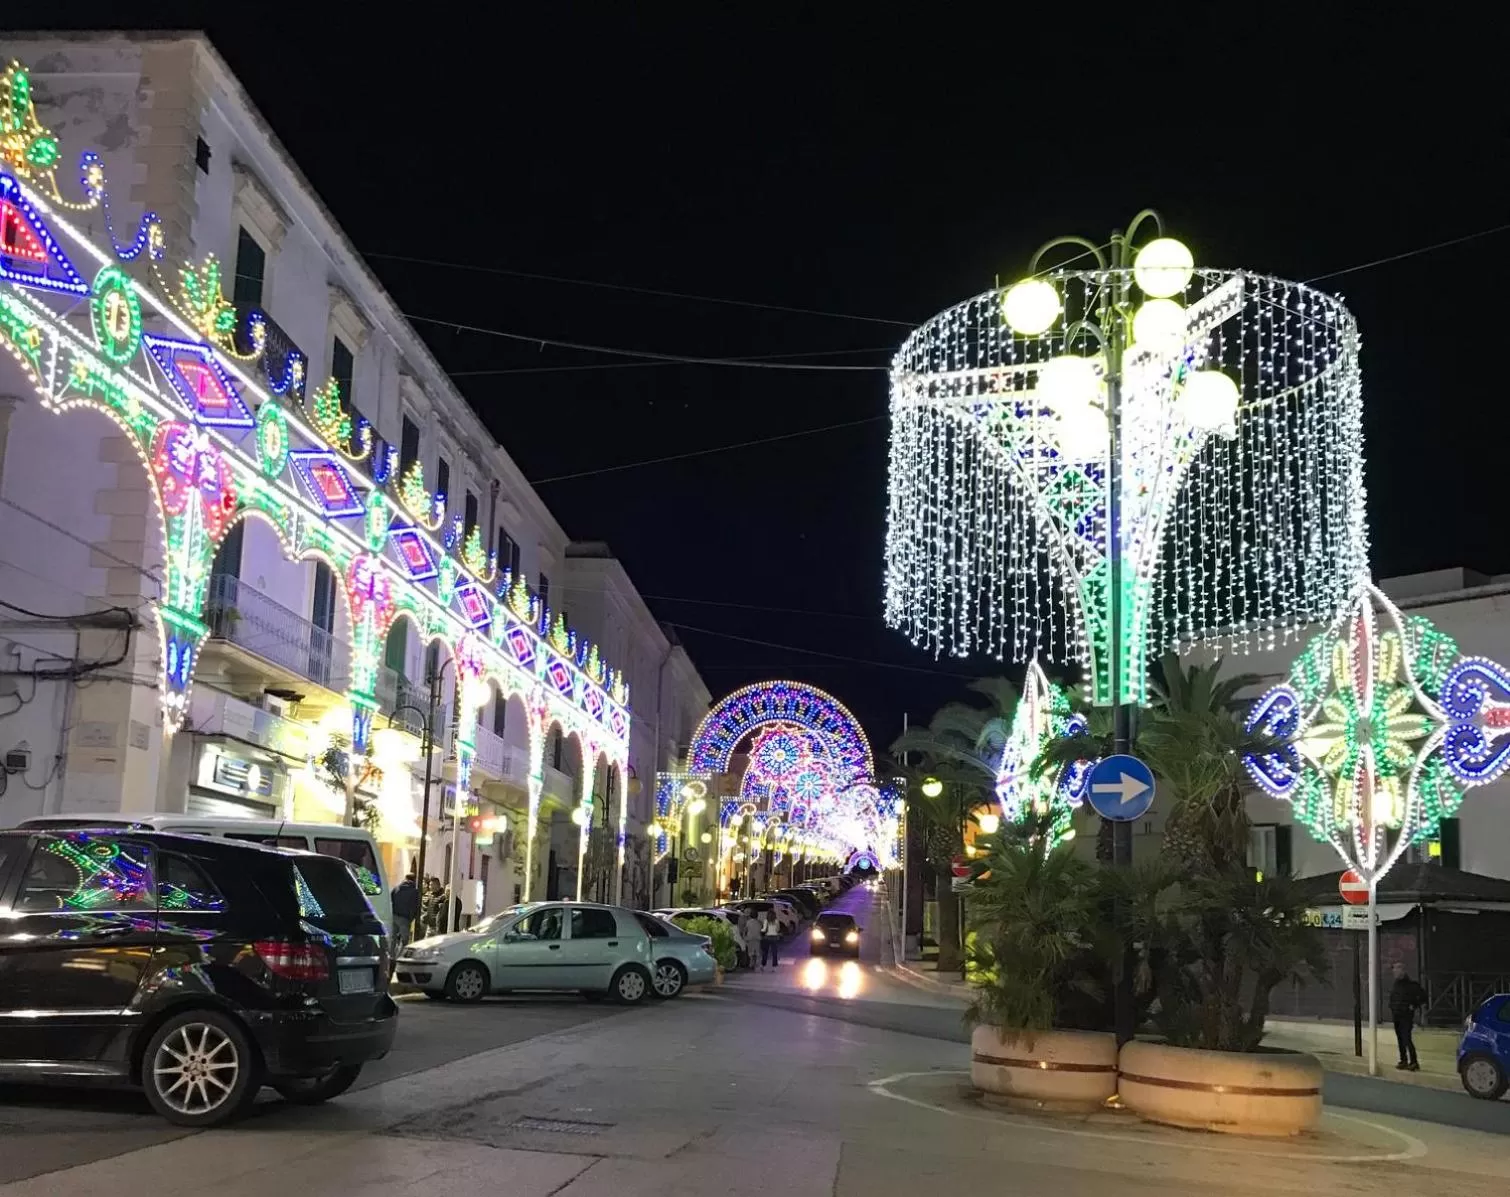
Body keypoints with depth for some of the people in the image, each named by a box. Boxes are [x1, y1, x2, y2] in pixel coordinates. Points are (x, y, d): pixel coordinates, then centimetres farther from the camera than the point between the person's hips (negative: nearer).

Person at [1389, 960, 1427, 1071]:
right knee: (1400, 1039, 11)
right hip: (1396, 1016, 8)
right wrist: (1392, 1008, 15)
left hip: (1407, 1016, -8)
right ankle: (1403, 1061, 18)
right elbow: (1392, 999, 28)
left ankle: (1414, 1062, -11)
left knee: (1407, 1039, -14)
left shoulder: (1411, 985, -11)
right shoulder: (1395, 985, 13)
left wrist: (1414, 1006, -11)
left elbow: (1423, 996, -11)